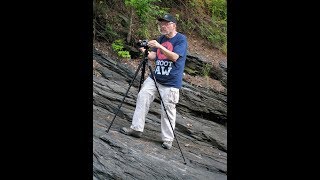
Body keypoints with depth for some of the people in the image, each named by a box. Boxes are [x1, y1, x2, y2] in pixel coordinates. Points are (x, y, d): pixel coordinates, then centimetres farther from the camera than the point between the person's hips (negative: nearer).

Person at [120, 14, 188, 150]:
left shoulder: (181, 39, -7)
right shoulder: (161, 38, 12)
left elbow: (175, 57, -19)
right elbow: (153, 57, 10)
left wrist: (159, 47, -27)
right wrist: (144, 51, -10)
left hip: (171, 83, -6)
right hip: (154, 77, 7)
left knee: (168, 111, -5)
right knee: (142, 98, -2)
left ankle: (168, 139, 7)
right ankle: (136, 128, 7)